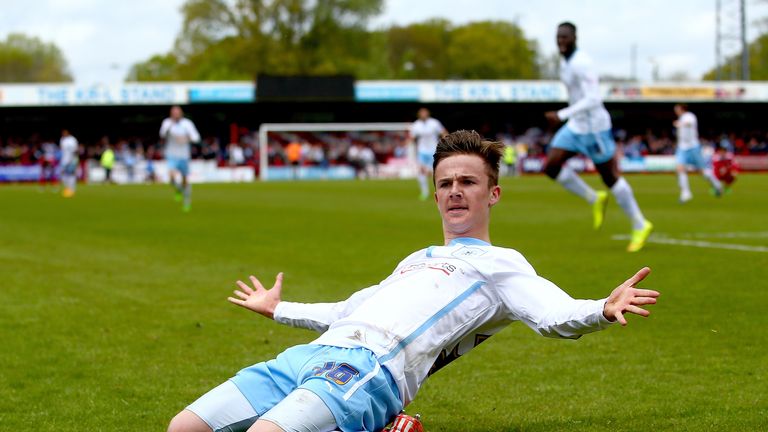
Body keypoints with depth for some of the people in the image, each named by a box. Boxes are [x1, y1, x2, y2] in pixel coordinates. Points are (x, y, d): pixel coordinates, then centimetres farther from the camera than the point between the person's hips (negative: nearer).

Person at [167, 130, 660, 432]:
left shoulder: (499, 264, 13)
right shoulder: (416, 260, 35)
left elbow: (554, 315, -6)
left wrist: (604, 310, -30)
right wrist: (277, 309, 61)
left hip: (370, 372, -8)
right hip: (312, 354, 8)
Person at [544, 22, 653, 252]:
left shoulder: (581, 63, -21)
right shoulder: (565, 62, 9)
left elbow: (593, 99, -28)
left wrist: (562, 115, -30)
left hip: (594, 126, -9)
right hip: (576, 126, 9)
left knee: (610, 176, 0)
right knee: (551, 166, -1)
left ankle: (640, 225, 14)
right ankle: (595, 200, 14)